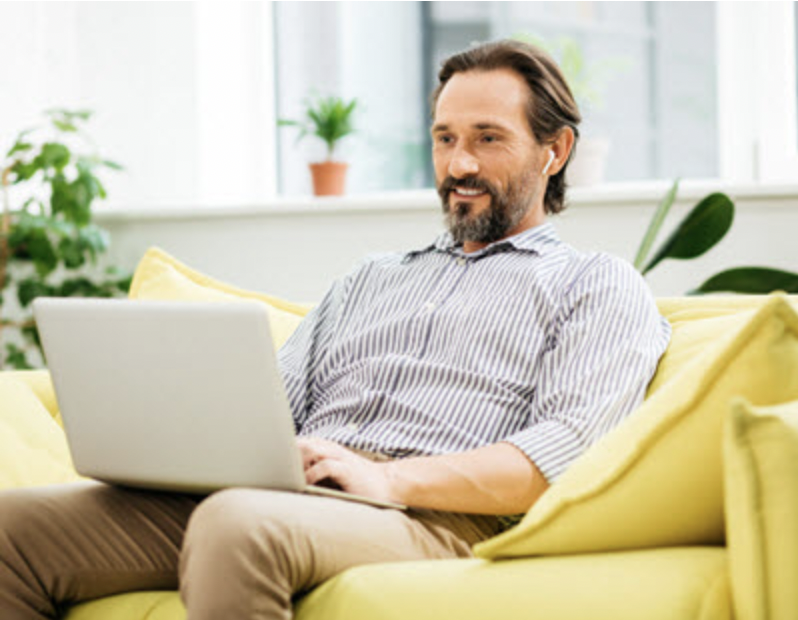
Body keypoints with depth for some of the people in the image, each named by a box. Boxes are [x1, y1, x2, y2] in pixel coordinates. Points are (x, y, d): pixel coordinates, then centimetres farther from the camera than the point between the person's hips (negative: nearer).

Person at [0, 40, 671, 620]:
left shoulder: (597, 284, 14)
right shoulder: (369, 280, 35)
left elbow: (562, 453, -4)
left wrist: (391, 479, -19)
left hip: (432, 517, -6)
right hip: (285, 495, 6)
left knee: (240, 523, -42)